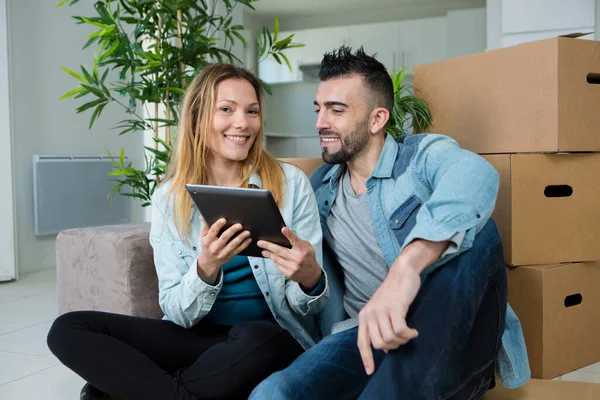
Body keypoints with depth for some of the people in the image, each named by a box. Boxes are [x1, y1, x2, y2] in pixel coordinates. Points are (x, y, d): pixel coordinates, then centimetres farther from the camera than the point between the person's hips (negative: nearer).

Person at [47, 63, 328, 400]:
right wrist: (205, 268, -25)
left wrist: (310, 278, -29)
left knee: (257, 339, -36)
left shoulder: (291, 182, -6)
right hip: (199, 338, 2)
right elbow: (178, 314, -4)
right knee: (68, 330, -12)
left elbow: (307, 307, -4)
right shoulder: (169, 199, -1)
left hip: (271, 342, -1)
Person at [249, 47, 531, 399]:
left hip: (451, 330, -1)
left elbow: (475, 175, -27)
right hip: (365, 334, 1)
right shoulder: (320, 187, 14)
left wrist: (406, 265, -44)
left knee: (476, 229, -32)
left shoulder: (423, 155, -1)